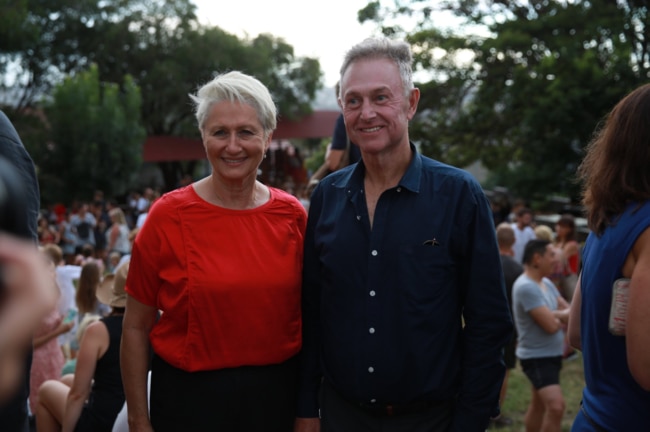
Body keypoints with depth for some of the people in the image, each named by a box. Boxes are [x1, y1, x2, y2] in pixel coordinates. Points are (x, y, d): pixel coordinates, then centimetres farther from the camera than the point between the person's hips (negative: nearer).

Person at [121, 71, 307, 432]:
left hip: (277, 393, 2)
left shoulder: (292, 215, -3)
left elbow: (305, 314, 6)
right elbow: (136, 327, -5)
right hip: (189, 398, -2)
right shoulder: (168, 215, -10)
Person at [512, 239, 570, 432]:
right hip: (537, 357, -9)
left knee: (539, 405, 18)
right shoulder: (526, 287, -22)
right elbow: (551, 325, -24)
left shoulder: (546, 283, 8)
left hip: (551, 354, 9)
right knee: (556, 406, -22)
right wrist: (563, 317, -2)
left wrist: (556, 315, -13)